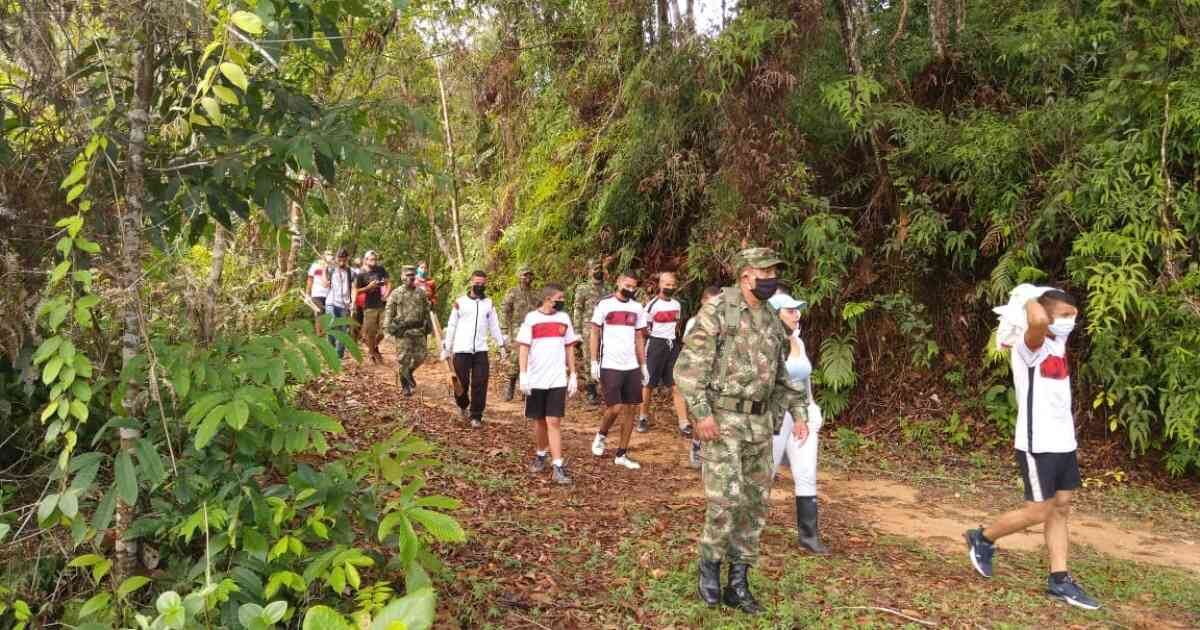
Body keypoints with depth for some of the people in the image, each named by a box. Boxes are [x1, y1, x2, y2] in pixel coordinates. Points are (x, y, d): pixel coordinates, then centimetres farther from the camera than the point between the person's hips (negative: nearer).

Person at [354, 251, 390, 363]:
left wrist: (386, 294, -3)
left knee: (383, 329, -1)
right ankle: (373, 354, 20)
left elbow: (388, 282, 12)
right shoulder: (361, 274, -6)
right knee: (371, 332, 2)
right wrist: (368, 287, -15)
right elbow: (356, 290, -1)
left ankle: (375, 346, 28)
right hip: (369, 306, -2)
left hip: (381, 304, 3)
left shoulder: (381, 269, 2)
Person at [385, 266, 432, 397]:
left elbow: (426, 311, 15)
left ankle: (409, 372, 32)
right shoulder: (396, 294, 0)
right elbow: (389, 311, -1)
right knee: (403, 359, -1)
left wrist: (428, 327, 14)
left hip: (419, 330, 3)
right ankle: (406, 386, 11)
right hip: (402, 332, -3)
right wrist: (388, 327, -9)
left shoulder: (421, 293, 9)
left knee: (420, 356, 3)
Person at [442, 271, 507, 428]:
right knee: (462, 383, 3)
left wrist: (501, 346, 10)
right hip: (461, 350, -2)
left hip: (481, 350, 2)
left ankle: (476, 416, 5)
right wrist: (446, 349, 4)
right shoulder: (460, 303, 2)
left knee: (480, 384, -5)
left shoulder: (489, 303, 10)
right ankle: (463, 405, 32)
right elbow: (451, 326, 5)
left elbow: (494, 326, 15)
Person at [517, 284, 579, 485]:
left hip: (558, 379, 1)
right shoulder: (531, 318, -3)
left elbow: (569, 348, 12)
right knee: (539, 421, 11)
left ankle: (558, 467, -8)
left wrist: (573, 375, 9)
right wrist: (523, 375, -11)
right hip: (536, 380, -1)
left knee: (554, 422, -6)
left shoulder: (564, 318, 7)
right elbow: (524, 348, -3)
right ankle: (541, 456, 32)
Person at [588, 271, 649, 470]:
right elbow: (594, 334, -2)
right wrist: (594, 363, -8)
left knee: (630, 409, 5)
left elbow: (639, 338, 15)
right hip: (610, 366, -5)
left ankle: (622, 454, 14)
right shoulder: (604, 305, -4)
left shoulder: (637, 308, 10)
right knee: (615, 408, -9)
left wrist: (644, 366, 12)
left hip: (632, 366, 5)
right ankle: (601, 435, 21)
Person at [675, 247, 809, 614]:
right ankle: (709, 569, 11)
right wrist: (701, 413, -22)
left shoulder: (771, 320, 11)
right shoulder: (716, 311, -11)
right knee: (725, 500, -13)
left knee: (754, 503, 6)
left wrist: (798, 413, 11)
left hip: (758, 423, 7)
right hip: (721, 419, -7)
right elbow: (688, 365, -15)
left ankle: (738, 584, 16)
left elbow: (780, 375, 21)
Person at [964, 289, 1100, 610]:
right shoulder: (1029, 345, -16)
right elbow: (1038, 322, -40)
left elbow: (1073, 312, 31)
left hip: (1064, 441, 8)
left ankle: (1059, 580, 16)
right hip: (1037, 444, -8)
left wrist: (1066, 306, 11)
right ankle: (983, 539, 20)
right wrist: (1032, 303, -19)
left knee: (1061, 509, 10)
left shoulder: (1060, 340, 9)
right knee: (1038, 512, -2)